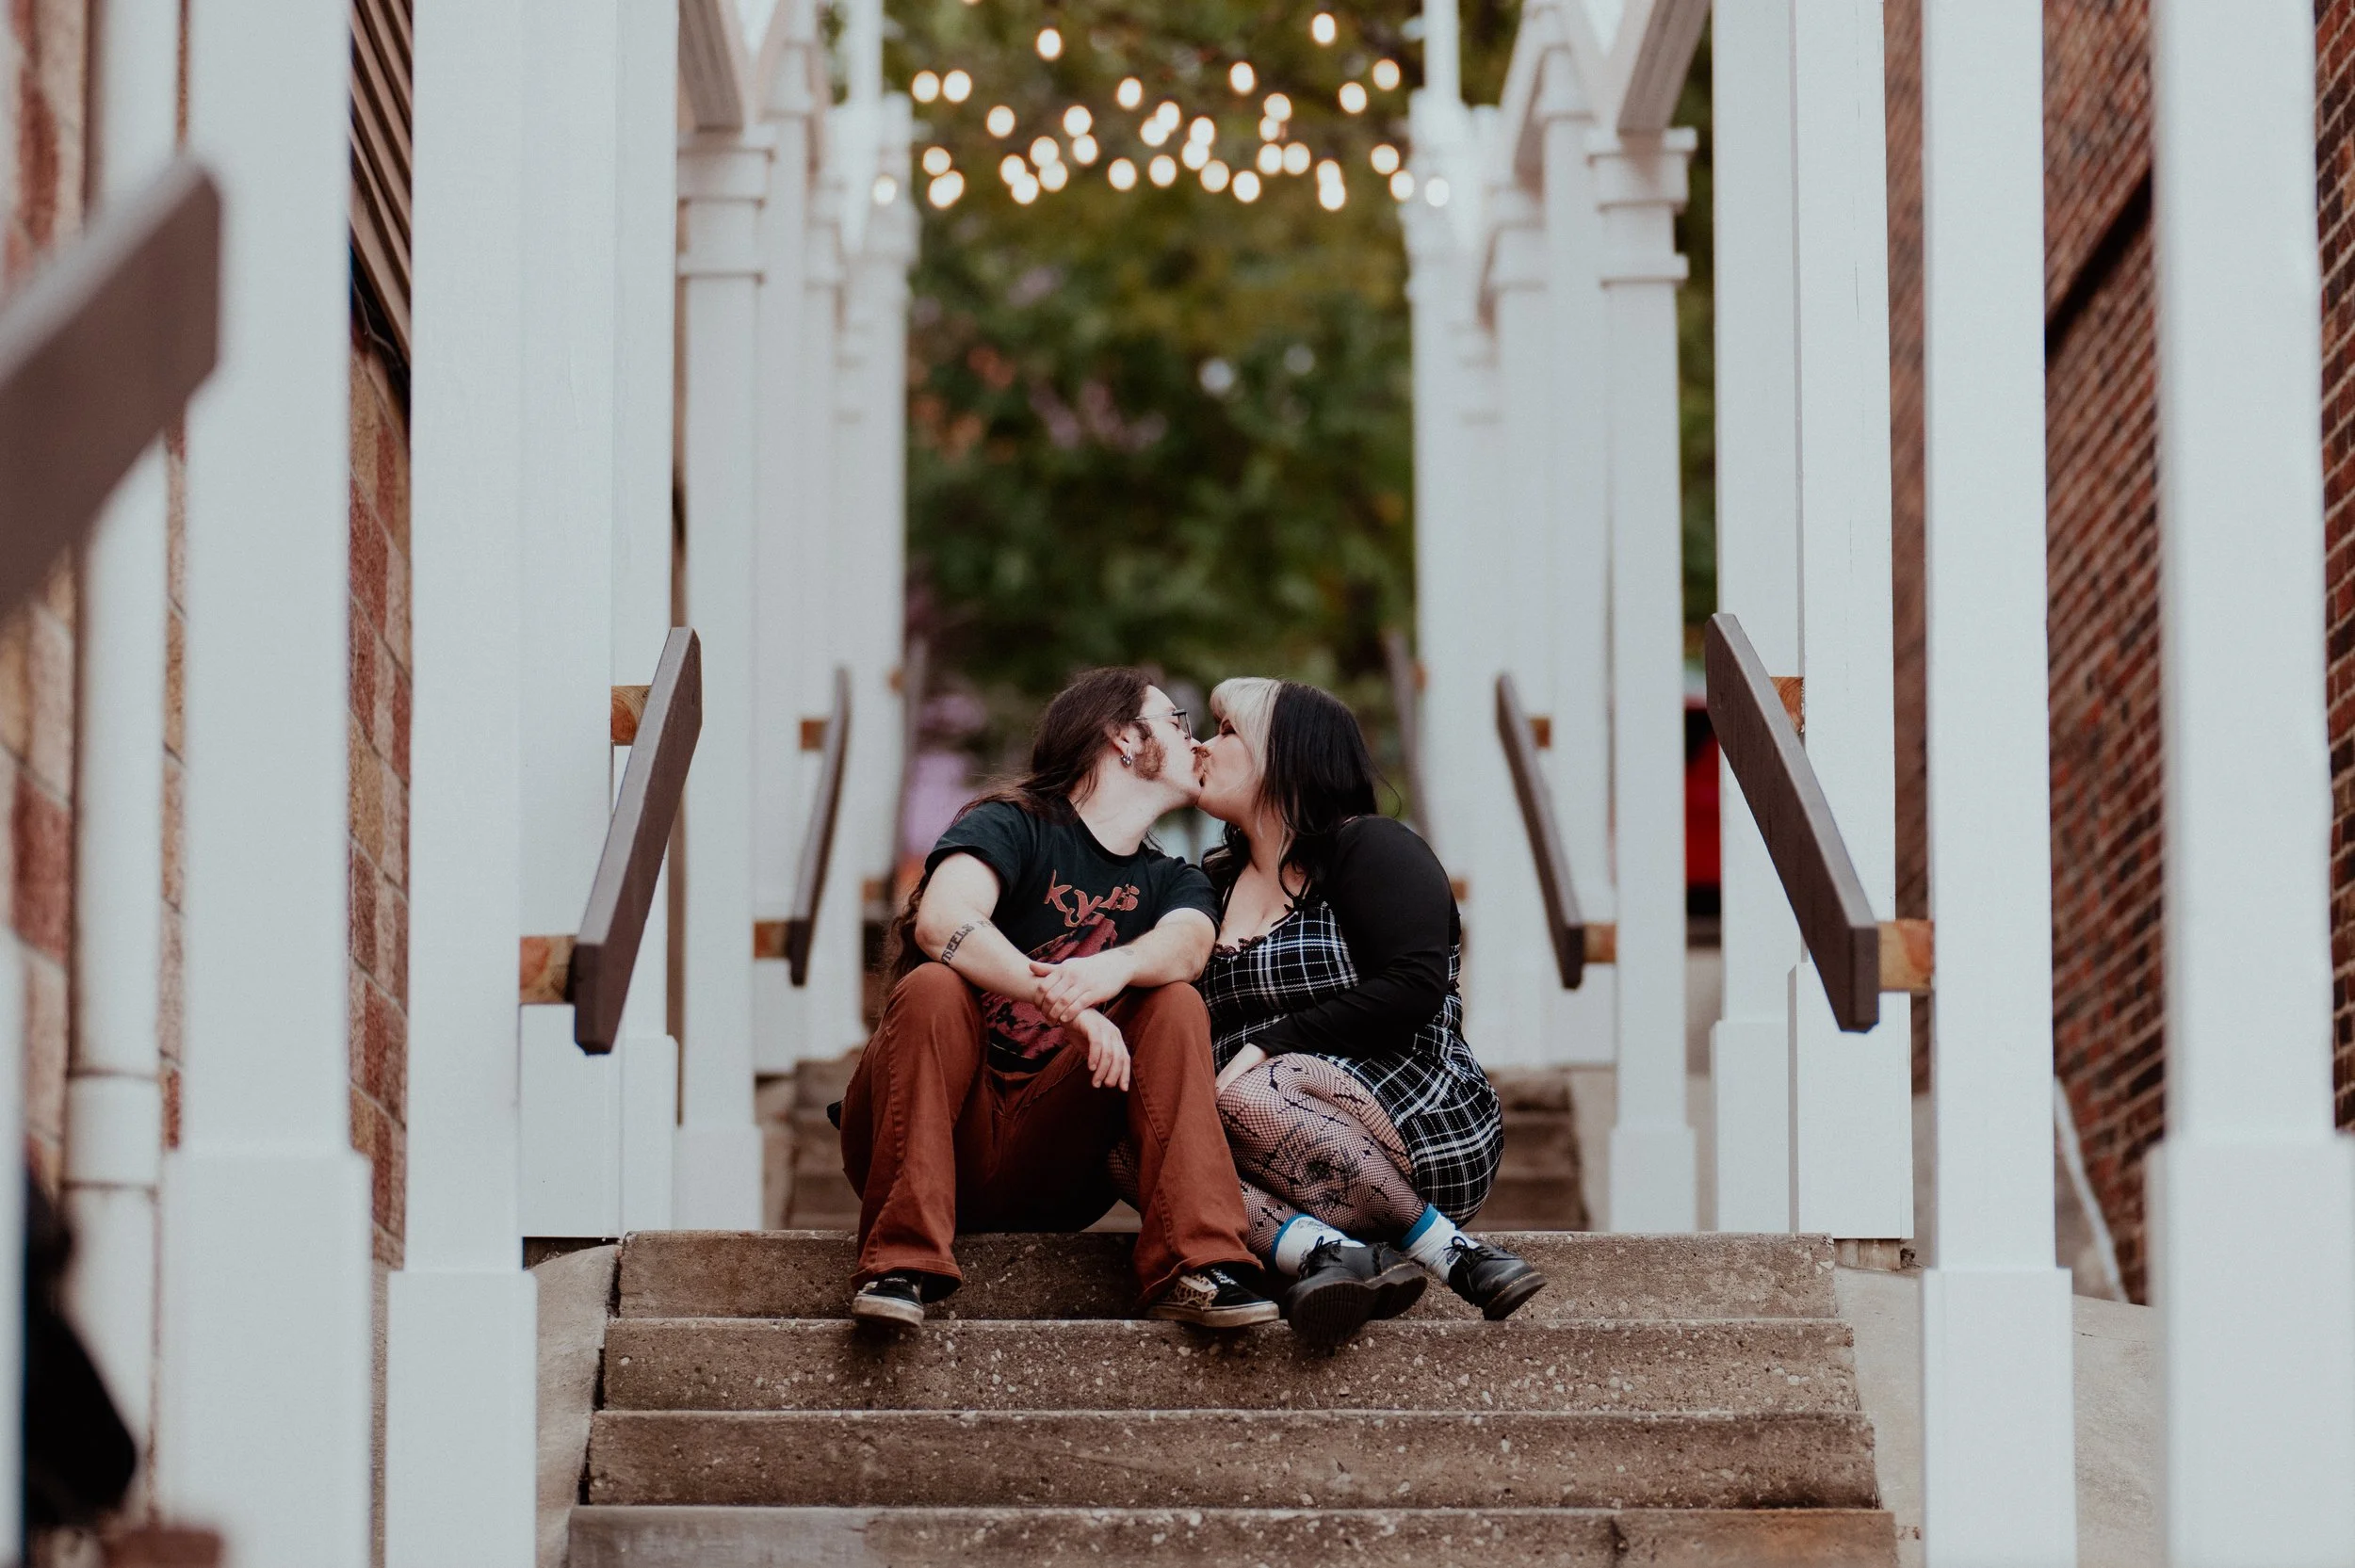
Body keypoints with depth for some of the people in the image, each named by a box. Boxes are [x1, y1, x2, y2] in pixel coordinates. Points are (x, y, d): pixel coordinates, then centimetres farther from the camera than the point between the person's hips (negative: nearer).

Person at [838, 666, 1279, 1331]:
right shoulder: (1013, 825, 1)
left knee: (1175, 1005, -14)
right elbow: (942, 921, -21)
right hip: (943, 1147, -3)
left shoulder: (1174, 882, 16)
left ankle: (1196, 1264, -26)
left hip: (1044, 1179, 4)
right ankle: (899, 1265, -33)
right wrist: (1066, 1004, -34)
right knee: (935, 989, -29)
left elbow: (1186, 944, -10)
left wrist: (1114, 968, -33)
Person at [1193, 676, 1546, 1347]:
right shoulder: (1213, 882, 23)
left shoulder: (1371, 848, 2)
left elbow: (1415, 988, -14)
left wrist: (1266, 1046, -17)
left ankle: (1453, 1251, -29)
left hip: (1425, 1121, -5)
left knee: (1246, 1098, -36)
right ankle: (1327, 1251, -45)